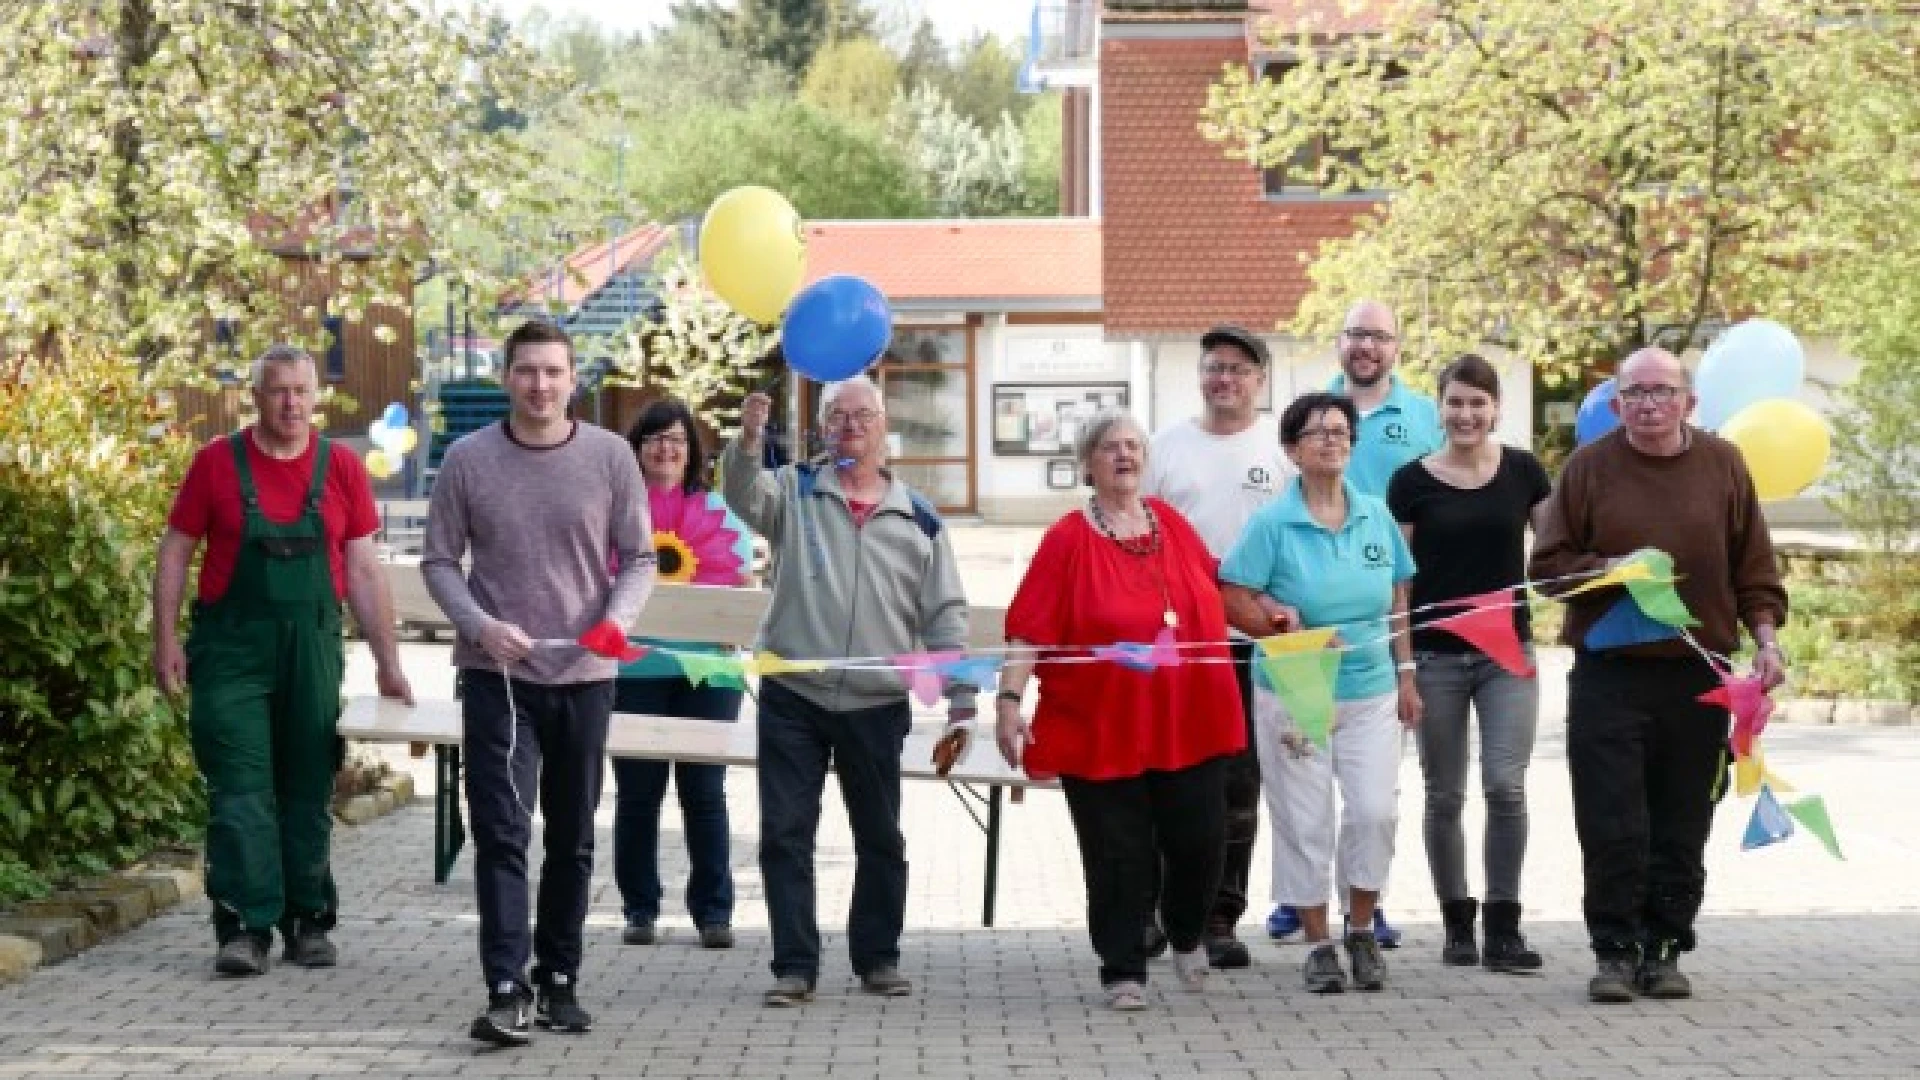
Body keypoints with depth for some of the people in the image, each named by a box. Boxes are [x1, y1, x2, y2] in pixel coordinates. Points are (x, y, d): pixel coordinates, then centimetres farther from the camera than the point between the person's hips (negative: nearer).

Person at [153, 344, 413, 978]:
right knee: (240, 790, -6)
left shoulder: (341, 469, 3)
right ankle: (245, 928, -6)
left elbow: (363, 570, 5)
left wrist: (386, 661, 4)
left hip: (313, 649, 2)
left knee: (308, 792, 9)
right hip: (232, 648, -2)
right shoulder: (217, 463, -1)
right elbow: (175, 552, 4)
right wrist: (166, 640, -3)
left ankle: (309, 923, 18)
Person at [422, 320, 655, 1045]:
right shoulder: (468, 460, -2)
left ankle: (559, 981, 22)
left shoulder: (610, 457, -1)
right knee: (502, 835, -9)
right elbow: (439, 561, 2)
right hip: (495, 675, -2)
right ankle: (506, 990, -11)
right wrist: (480, 626, -14)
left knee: (572, 840, 11)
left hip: (583, 677, 2)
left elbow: (639, 558, 4)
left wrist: (617, 619, -15)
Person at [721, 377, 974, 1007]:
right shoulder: (796, 491, 3)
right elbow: (743, 494, -19)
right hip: (793, 697, -1)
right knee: (785, 833, -1)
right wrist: (748, 440, -40)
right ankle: (795, 964, 6)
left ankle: (877, 958, 23)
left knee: (880, 837, 10)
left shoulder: (918, 517, 7)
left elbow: (945, 617, 7)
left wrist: (961, 704, 1)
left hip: (877, 704, 1)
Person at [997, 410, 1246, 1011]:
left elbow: (1211, 594, 24)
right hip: (1101, 729, -4)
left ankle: (1187, 937, 35)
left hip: (1188, 723, 4)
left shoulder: (1172, 524, 7)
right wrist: (1009, 699, -18)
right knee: (1119, 858, 0)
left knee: (1199, 843, 7)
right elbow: (1030, 628, -11)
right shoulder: (1069, 538, -6)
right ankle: (1123, 972, 13)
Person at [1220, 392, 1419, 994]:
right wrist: (1287, 629, -18)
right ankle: (1318, 944, 15)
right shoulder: (1272, 524, -6)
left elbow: (1396, 600, 13)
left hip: (1371, 692, 3)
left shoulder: (1376, 516, 6)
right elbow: (1233, 601, -8)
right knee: (1306, 822, 2)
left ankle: (1362, 930, 14)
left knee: (1376, 811, -6)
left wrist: (1406, 674, 11)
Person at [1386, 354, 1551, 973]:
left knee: (1506, 786, -9)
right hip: (1436, 657, 0)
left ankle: (1503, 925, -1)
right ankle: (1457, 921, 19)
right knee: (1444, 795, 6)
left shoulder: (1522, 471, 4)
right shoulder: (1413, 481, -1)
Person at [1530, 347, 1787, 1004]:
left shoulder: (1723, 465, 6)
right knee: (1612, 825, -4)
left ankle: (1664, 950, 14)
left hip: (1698, 677, 2)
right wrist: (1609, 569, -15)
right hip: (1607, 673, -1)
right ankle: (1615, 952, 5)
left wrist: (1766, 639, -1)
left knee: (1681, 827, 4)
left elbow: (1754, 567, 9)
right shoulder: (1588, 467, 1)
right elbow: (1547, 564, 2)